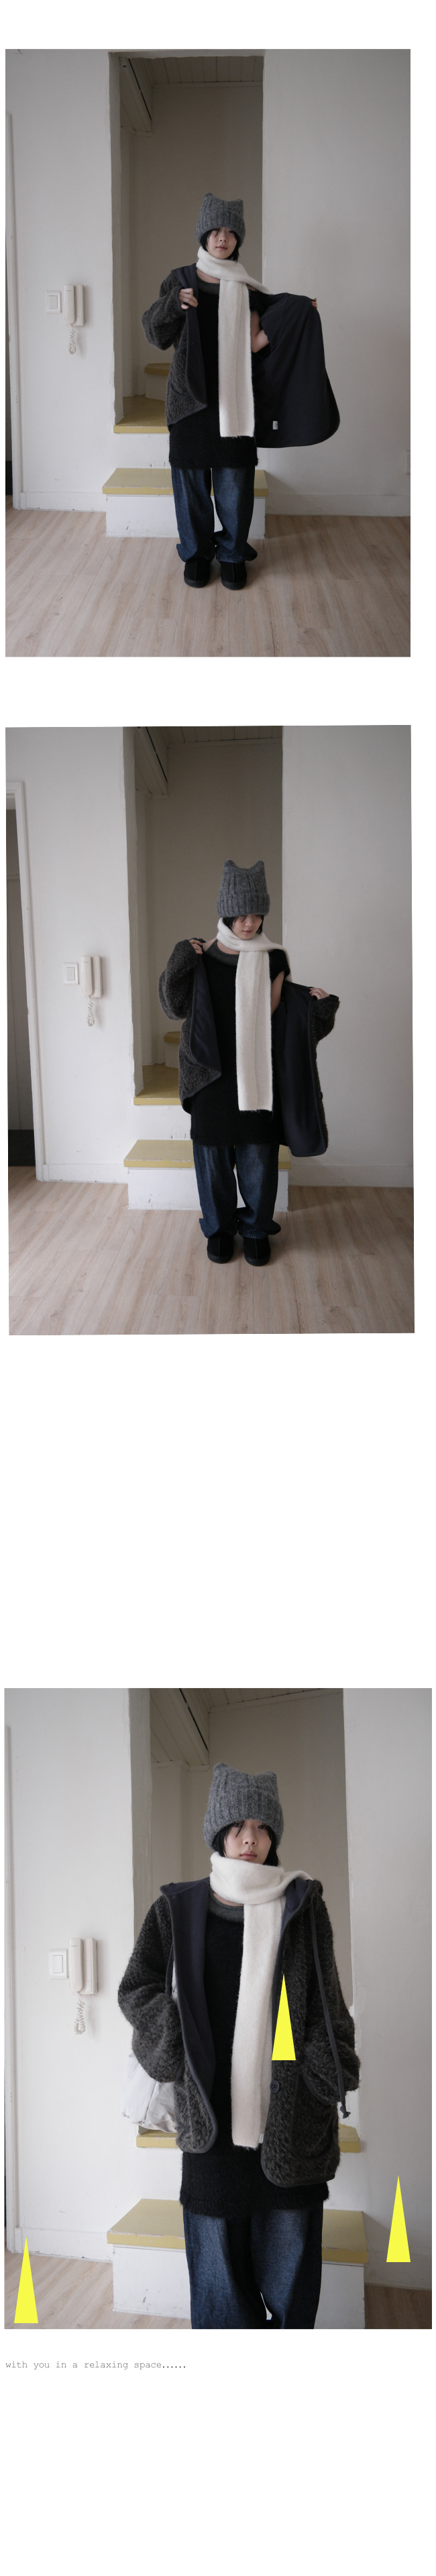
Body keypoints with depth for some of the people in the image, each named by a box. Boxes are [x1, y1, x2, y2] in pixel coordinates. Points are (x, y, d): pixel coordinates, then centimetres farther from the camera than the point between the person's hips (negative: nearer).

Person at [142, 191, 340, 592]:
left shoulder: (246, 288, 5)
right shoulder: (180, 280, 3)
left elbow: (256, 342, 1)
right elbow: (156, 335, 0)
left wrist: (298, 313, -10)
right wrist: (173, 304, -17)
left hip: (233, 395, 0)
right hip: (191, 395, 0)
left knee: (234, 479, 3)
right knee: (191, 476, 4)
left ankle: (233, 554, 16)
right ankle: (197, 552, 18)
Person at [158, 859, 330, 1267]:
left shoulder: (273, 959, 1)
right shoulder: (203, 957, -2)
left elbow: (277, 1012, 6)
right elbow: (175, 1006, -2)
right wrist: (179, 964, -15)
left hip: (257, 1075, 0)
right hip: (214, 1073, 0)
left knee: (257, 1154, 5)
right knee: (214, 1153, 6)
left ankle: (256, 1229, 19)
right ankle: (220, 1227, 21)